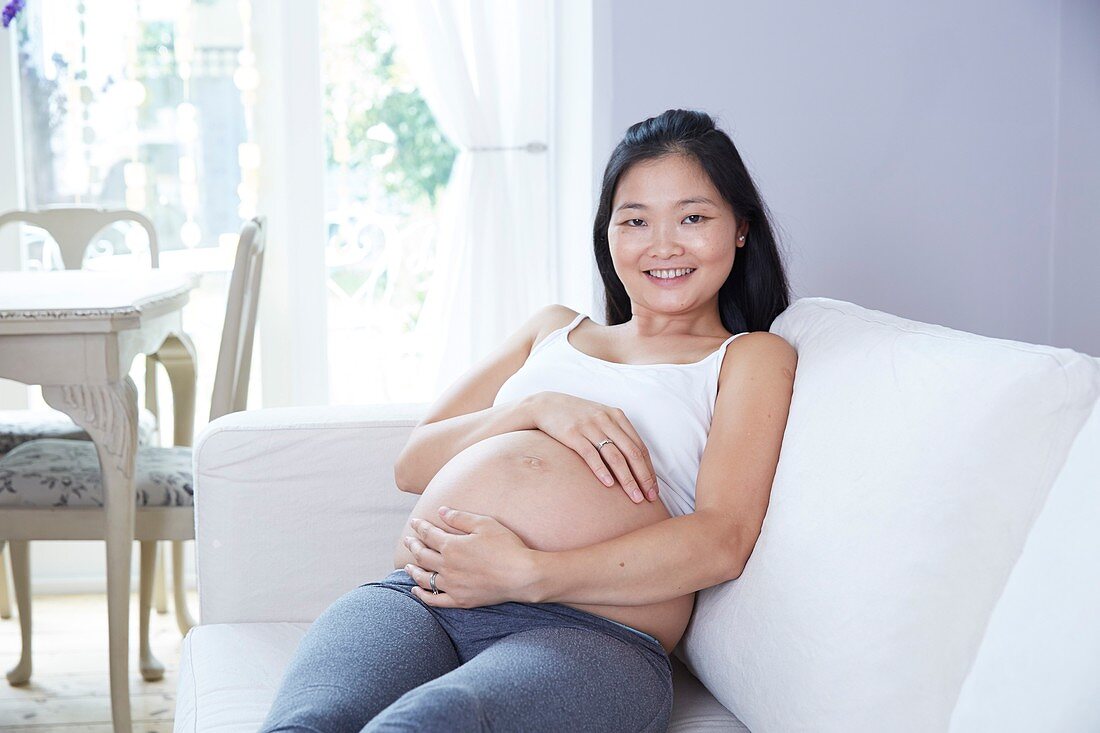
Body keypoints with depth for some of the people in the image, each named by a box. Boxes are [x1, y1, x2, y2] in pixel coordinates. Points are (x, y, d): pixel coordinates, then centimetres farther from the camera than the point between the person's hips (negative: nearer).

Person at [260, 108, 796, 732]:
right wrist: (537, 407, 1)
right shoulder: (555, 330, 30)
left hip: (590, 633, -3)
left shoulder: (752, 357, 16)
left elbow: (721, 542, -2)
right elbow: (412, 464, 21)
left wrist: (526, 574, -14)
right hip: (419, 598, 4)